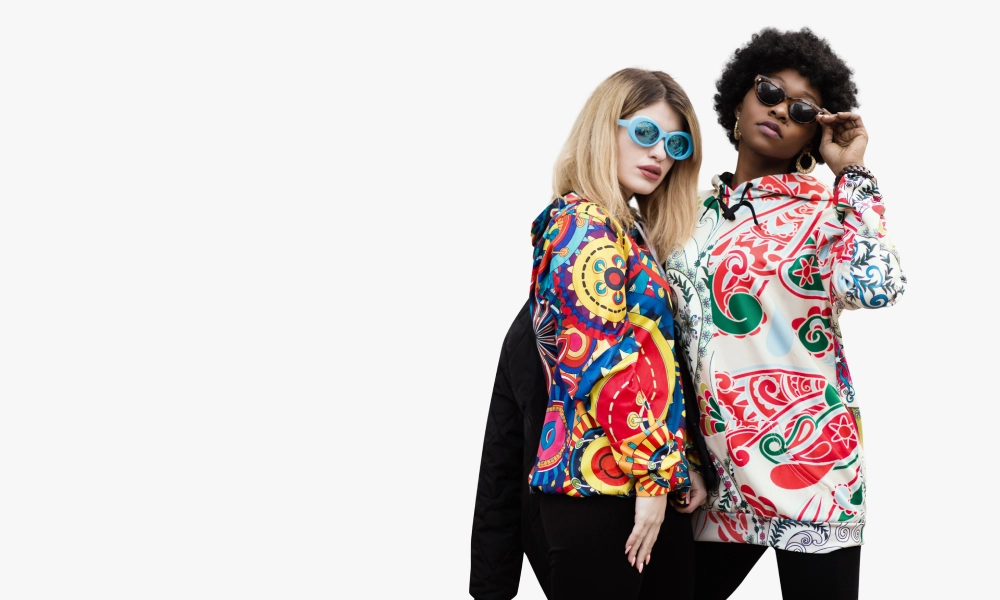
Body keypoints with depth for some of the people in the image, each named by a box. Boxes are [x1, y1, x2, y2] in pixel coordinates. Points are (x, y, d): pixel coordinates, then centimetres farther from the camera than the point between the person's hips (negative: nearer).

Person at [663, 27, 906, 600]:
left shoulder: (825, 208, -2)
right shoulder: (696, 213, 11)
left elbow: (877, 288, -24)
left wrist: (853, 173, -15)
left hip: (807, 460, -4)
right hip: (716, 468, 5)